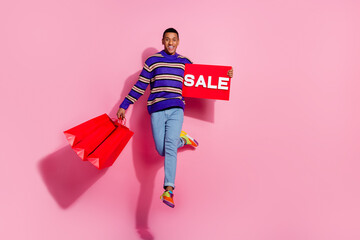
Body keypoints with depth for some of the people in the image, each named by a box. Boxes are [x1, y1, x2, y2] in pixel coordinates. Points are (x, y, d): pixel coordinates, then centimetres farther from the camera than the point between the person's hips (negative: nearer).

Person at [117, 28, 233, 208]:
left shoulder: (185, 62, 14)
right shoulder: (152, 61, 7)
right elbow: (140, 86, 9)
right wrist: (124, 106, 7)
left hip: (176, 109, 0)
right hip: (156, 111, 1)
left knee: (170, 146, -19)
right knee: (162, 150, -3)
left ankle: (168, 190, -24)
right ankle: (182, 139, 28)